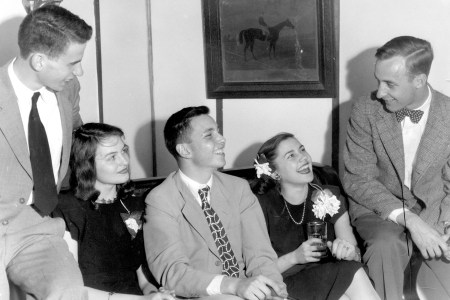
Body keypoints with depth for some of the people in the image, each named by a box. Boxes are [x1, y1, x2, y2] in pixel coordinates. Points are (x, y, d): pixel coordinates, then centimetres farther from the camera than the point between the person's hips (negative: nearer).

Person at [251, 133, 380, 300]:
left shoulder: (329, 197, 6)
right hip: (290, 285, -4)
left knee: (353, 268, -30)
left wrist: (349, 251, -22)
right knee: (352, 273, -30)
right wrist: (294, 257, -22)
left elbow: (356, 254, 1)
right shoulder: (262, 206, -6)